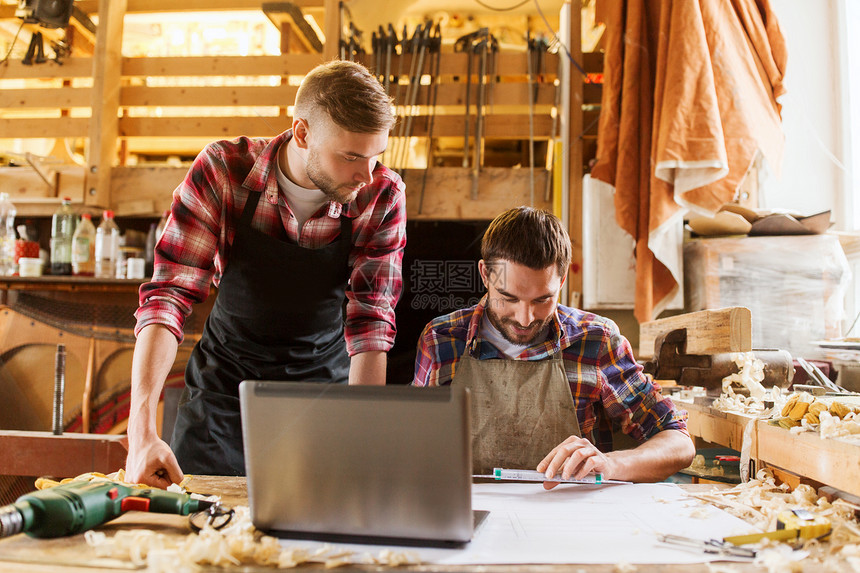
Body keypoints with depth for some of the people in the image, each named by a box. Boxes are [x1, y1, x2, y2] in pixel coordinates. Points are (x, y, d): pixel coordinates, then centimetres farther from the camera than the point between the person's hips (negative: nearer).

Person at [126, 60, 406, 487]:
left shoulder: (382, 196, -18)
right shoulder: (223, 170, -20)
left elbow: (371, 322, -18)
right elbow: (168, 297, -22)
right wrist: (142, 432, -32)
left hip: (323, 384, 0)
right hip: (225, 383, 0)